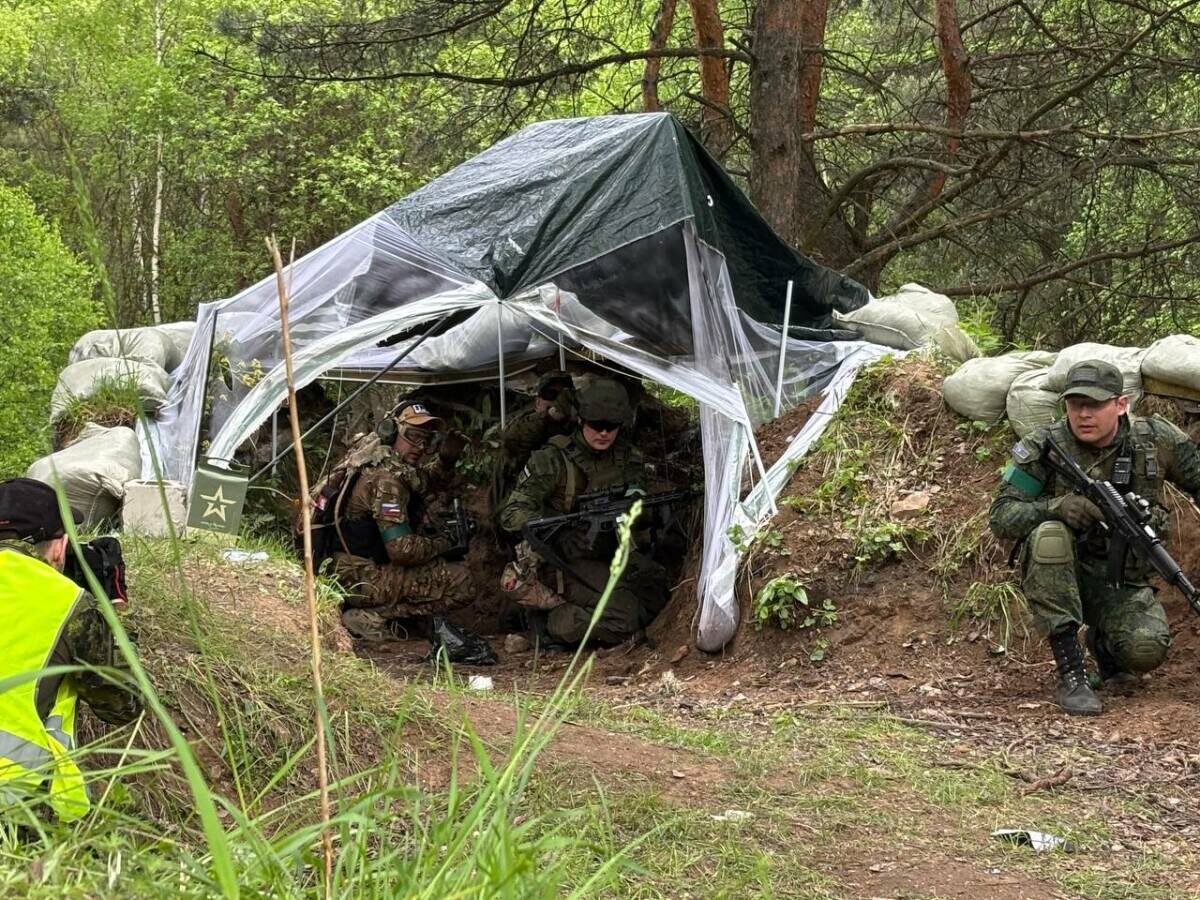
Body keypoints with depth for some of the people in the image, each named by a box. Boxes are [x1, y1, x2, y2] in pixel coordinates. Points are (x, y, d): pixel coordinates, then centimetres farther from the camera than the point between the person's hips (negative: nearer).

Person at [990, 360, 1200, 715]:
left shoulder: (1156, 440, -7)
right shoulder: (1043, 448, -13)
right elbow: (1000, 517, -16)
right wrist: (1057, 506, -35)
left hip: (1123, 581, 1)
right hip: (1059, 573, -1)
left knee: (1146, 649, -28)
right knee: (1049, 535, -35)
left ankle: (1102, 641, 14)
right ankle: (1070, 673, -29)